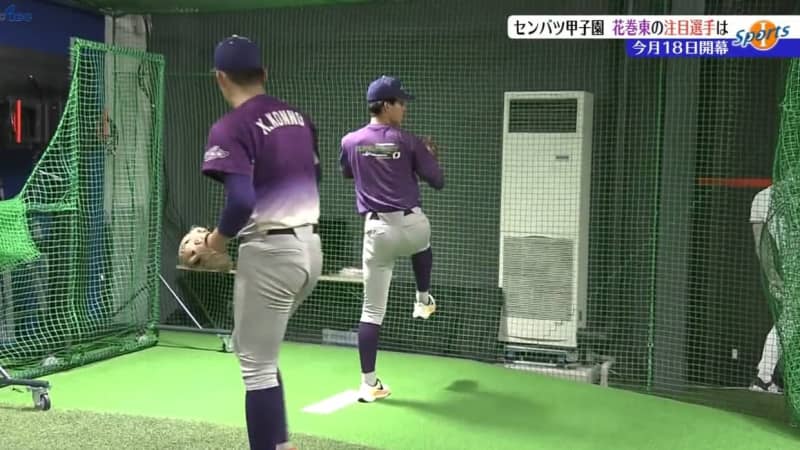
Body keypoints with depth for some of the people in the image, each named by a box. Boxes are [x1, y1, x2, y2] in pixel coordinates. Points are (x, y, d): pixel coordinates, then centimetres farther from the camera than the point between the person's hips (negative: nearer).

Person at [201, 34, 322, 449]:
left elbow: (241, 200, -24)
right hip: (310, 248, 8)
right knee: (254, 348, 23)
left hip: (270, 252, -8)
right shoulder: (299, 117, 11)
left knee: (257, 364, 1)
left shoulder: (231, 127, -13)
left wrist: (219, 239, -6)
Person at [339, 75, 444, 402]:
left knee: (372, 310, 4)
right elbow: (438, 182, 2)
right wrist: (429, 156, 21)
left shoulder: (350, 142, 3)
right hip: (412, 225, -1)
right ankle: (423, 301, 49)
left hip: (377, 230, 1)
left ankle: (369, 384, 2)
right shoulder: (409, 142, -5)